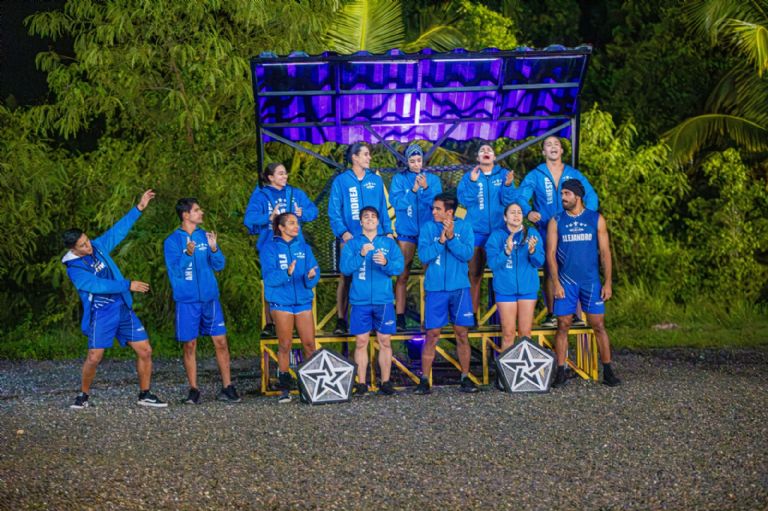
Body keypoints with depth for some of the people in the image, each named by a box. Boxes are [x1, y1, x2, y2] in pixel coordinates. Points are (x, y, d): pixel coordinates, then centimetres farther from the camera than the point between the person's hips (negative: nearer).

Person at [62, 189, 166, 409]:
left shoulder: (98, 247, 5)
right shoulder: (74, 268, -11)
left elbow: (118, 230, 13)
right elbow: (98, 285, -20)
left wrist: (138, 208, 11)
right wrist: (128, 285, -20)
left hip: (124, 308, 6)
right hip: (101, 314, -5)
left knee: (145, 351, 0)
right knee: (94, 357, -12)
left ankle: (145, 395, 13)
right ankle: (84, 395, 13)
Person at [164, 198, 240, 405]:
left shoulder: (205, 236, 9)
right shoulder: (172, 241, -2)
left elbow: (219, 266, 7)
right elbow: (175, 271, -10)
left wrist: (214, 249, -13)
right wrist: (188, 254, -26)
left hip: (210, 298, 3)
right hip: (187, 300, -3)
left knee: (220, 342, 0)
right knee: (189, 346, 2)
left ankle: (227, 388, 6)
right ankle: (194, 390, 12)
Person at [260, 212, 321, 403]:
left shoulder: (304, 247, 11)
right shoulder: (270, 248, 0)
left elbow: (314, 270, 3)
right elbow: (269, 277, -11)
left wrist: (311, 276, -20)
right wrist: (287, 273, -28)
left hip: (303, 300, 3)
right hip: (281, 302, -3)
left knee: (309, 344, -1)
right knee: (285, 345, -1)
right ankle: (284, 388, 6)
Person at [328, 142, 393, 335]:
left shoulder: (375, 180, 10)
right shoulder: (341, 181, 1)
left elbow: (383, 208, 12)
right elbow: (334, 210, -4)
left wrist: (388, 230, 4)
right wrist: (342, 231, -16)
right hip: (350, 238, -3)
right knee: (346, 277, -1)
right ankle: (341, 320, 2)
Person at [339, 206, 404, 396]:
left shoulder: (389, 243, 10)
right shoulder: (352, 244, 9)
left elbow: (399, 266, -1)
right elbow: (345, 268, -4)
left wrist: (386, 263, -21)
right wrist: (361, 255, -18)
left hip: (383, 300, 0)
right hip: (360, 300, 0)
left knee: (384, 341, 1)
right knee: (361, 342, 0)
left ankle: (386, 381, 8)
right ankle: (361, 383, 4)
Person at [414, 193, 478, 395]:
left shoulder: (464, 227, 0)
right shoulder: (428, 228, 1)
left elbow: (467, 253, -10)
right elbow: (423, 255, -8)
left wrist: (451, 237, -19)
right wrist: (441, 240, -17)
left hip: (459, 287, 0)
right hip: (435, 288, 0)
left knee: (462, 334, 4)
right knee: (432, 335, 1)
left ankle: (465, 377, 14)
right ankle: (424, 379, 7)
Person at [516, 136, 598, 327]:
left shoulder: (574, 174, 10)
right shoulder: (535, 176, 5)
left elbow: (591, 196, 5)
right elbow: (520, 197, -6)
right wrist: (528, 212, -27)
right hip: (546, 231, -1)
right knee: (549, 272, -2)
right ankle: (551, 315, 2)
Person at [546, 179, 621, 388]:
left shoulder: (596, 219, 4)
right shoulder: (556, 222, 4)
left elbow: (605, 252, 3)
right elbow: (551, 254, 1)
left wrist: (608, 282, -3)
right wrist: (556, 283, -7)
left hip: (591, 282, 0)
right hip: (565, 282, 0)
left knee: (598, 326, -1)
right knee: (563, 326, 0)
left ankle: (608, 371, 5)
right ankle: (560, 373, 6)